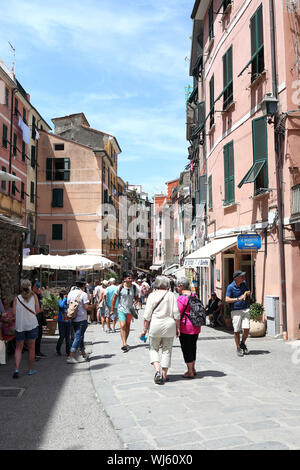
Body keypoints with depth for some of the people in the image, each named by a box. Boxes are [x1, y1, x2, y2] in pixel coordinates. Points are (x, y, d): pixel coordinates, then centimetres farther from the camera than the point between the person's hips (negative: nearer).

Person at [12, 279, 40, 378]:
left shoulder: (17, 298, 0)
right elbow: (37, 310, -2)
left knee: (18, 348, 9)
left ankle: (16, 369, -4)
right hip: (32, 324, 0)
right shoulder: (34, 296, 0)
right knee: (31, 348, 10)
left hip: (19, 325, 0)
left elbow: (14, 312, -4)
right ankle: (31, 370, 18)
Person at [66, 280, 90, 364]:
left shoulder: (70, 293, 6)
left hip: (73, 319, 7)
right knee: (78, 337, -3)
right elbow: (87, 307, -15)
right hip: (82, 319, -7)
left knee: (79, 336, 20)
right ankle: (71, 357, -9)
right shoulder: (84, 294, -13)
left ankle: (84, 354, 31)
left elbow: (68, 304, 10)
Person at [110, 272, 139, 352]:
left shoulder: (134, 288, -3)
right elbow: (114, 298, -1)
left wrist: (135, 303, -10)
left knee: (127, 327, 10)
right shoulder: (120, 287, -11)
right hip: (121, 309, -3)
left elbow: (136, 297, 13)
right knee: (123, 326, -17)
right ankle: (124, 344, -18)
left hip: (130, 309, 3)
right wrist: (112, 310, 1)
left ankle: (124, 344, 24)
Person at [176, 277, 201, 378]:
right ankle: (193, 369, 31)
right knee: (193, 347, 19)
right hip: (196, 326, 8)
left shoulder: (181, 298, -17)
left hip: (185, 327, -8)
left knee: (186, 349, 3)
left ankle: (190, 372, 10)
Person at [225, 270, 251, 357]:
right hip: (236, 311, -4)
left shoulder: (244, 283, 8)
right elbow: (227, 300, -12)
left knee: (246, 328, -5)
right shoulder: (230, 287, -8)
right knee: (236, 331, 0)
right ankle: (238, 348, 16)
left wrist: (248, 294, -1)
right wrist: (239, 299, -18)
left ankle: (243, 343, 21)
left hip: (245, 309, 4)